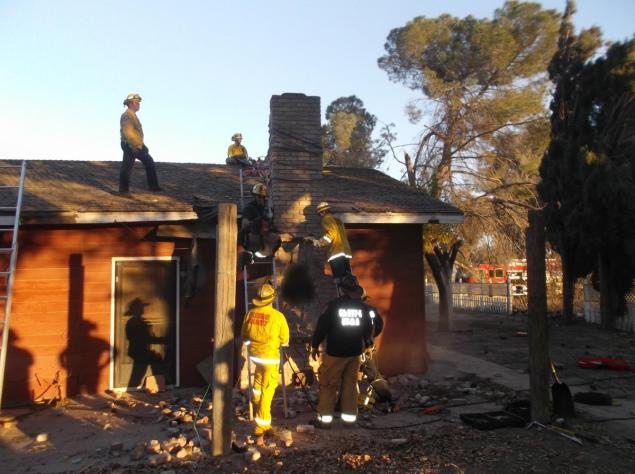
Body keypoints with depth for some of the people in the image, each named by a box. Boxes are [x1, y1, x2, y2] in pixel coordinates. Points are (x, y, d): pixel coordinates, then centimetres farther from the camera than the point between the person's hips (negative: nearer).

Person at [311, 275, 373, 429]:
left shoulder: (334, 305, -11)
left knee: (328, 385, 2)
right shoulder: (363, 307, 2)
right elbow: (369, 328, 12)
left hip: (335, 353, -4)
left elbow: (322, 326, -10)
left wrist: (315, 345, 2)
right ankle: (350, 417, 16)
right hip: (355, 352, 4)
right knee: (350, 384, 12)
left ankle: (325, 418, 5)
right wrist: (366, 343, 29)